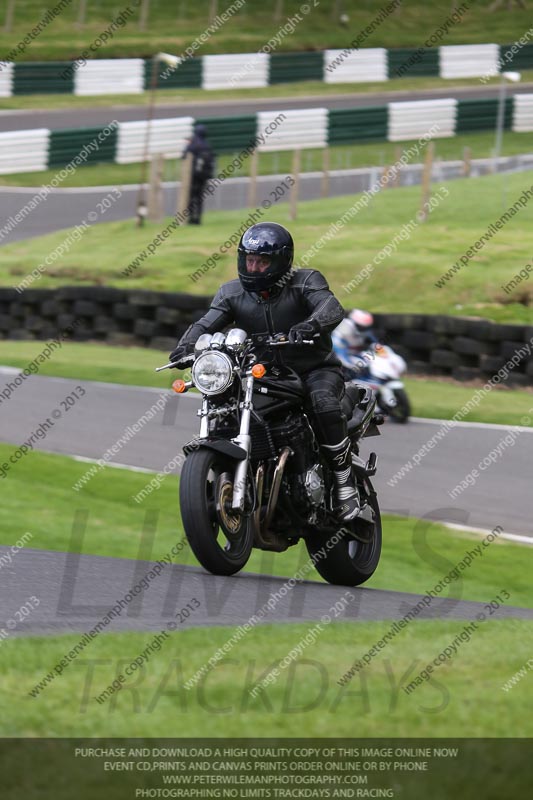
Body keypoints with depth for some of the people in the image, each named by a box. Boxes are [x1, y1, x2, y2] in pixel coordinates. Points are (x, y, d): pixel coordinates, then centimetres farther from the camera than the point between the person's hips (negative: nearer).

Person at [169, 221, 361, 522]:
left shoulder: (305, 282, -10)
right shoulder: (233, 292, 3)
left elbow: (332, 308, -28)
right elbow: (205, 324, -7)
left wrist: (310, 325, -51)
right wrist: (186, 346, -30)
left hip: (316, 370, -5)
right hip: (266, 374, 5)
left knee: (322, 402, -36)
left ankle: (346, 483, -24)